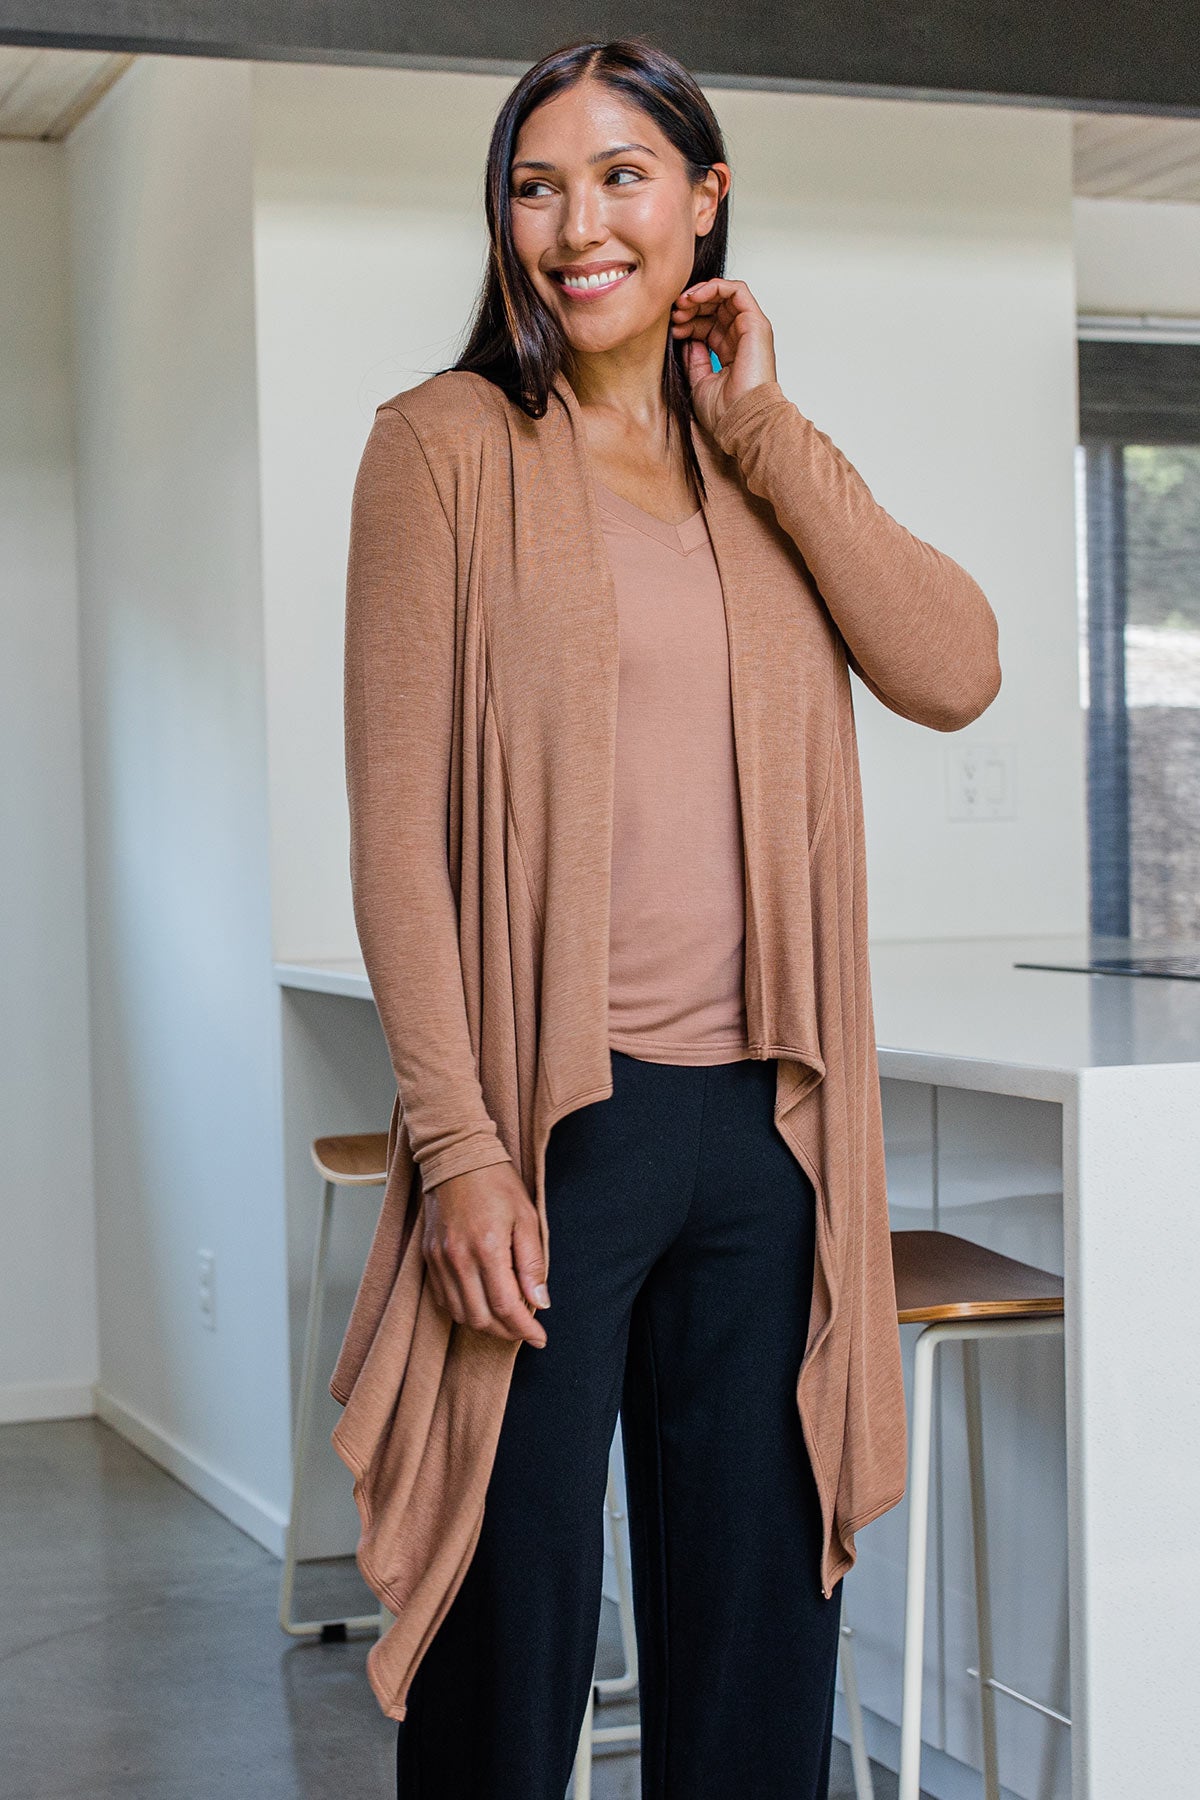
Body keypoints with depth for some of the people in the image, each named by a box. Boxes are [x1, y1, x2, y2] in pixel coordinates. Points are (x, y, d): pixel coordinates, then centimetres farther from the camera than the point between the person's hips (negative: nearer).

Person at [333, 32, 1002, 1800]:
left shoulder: (772, 459, 13)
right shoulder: (449, 445, -1)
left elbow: (956, 671, -3)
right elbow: (397, 816, -7)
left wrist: (759, 426, -2)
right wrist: (461, 1148, -14)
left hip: (763, 1122, 5)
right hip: (556, 1120, -4)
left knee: (758, 1622, 11)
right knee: (518, 1623, 4)